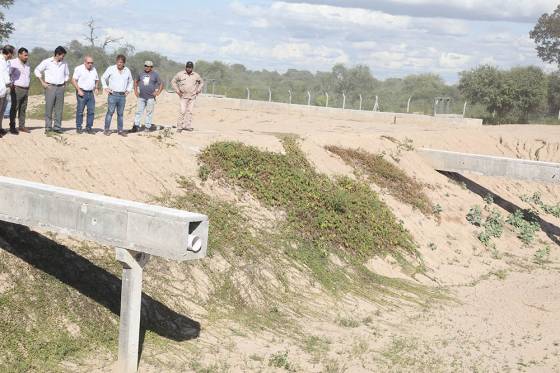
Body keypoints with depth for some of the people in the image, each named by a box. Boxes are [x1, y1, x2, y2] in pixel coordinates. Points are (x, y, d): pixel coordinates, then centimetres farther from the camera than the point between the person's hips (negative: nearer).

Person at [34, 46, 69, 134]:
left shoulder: (64, 63, 10)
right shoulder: (47, 62, -2)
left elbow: (67, 74, 26)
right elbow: (37, 70, 4)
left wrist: (65, 83, 13)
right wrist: (43, 83, -1)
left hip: (60, 88, 4)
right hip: (50, 87, -4)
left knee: (59, 108, 3)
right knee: (49, 107, -4)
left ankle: (57, 127, 9)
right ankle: (48, 127, 1)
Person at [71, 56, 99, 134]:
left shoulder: (94, 69, 14)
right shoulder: (79, 69, -4)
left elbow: (97, 80, 25)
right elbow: (73, 80, -8)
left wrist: (96, 88, 7)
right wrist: (78, 90, -17)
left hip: (91, 93, 5)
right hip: (82, 92, -5)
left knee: (91, 111, 1)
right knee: (80, 111, -2)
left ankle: (89, 127, 9)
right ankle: (78, 127, 7)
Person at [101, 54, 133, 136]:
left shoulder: (127, 71, 9)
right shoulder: (111, 69, -2)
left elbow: (130, 81, 24)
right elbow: (103, 78, 8)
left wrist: (128, 90, 11)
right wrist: (105, 88, -2)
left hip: (122, 95, 4)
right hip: (113, 94, -3)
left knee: (120, 113, 7)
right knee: (110, 112, -7)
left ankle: (120, 130, 13)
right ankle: (106, 129, -2)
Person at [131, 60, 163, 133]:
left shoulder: (155, 75, 2)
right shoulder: (141, 74, 10)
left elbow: (161, 84, 4)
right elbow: (136, 81, 24)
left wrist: (158, 92, -6)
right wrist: (135, 90, 13)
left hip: (150, 97, -2)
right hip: (141, 97, 3)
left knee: (149, 112, 4)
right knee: (138, 111, -1)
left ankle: (148, 126, 11)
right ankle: (136, 125, -1)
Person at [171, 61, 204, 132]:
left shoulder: (196, 75, 6)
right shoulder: (180, 74, -1)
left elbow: (201, 82, 21)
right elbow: (173, 81, 9)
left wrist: (198, 90, 9)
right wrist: (177, 90, 1)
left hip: (192, 96, 3)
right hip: (183, 96, -3)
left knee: (190, 111, 3)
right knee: (183, 111, -10)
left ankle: (188, 126, 8)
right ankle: (179, 127, -4)